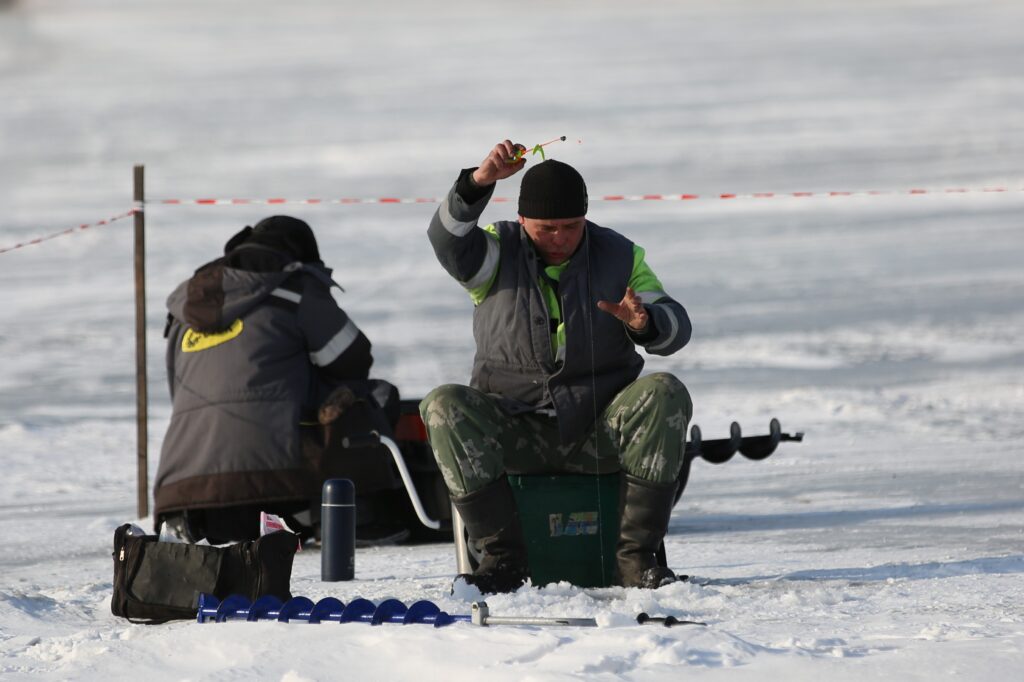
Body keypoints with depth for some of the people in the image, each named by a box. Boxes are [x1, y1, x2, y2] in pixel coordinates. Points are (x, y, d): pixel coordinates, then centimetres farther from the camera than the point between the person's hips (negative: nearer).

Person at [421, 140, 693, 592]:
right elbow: (448, 237, -21)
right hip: (514, 432, -1)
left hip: (599, 434, 1)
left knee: (665, 395, -28)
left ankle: (636, 556, -25)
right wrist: (480, 181, -38)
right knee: (445, 407, -28)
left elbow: (675, 328, 0)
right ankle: (503, 558, -26)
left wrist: (644, 322, -24)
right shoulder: (498, 253, 1)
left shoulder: (618, 256, 6)